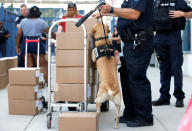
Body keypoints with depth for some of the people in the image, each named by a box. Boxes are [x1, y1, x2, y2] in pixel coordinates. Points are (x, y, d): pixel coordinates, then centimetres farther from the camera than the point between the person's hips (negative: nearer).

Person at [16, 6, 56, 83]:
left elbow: (18, 34, 8)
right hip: (36, 44, -3)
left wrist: (17, 46, 13)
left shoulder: (23, 21, 13)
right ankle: (47, 82, -9)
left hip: (25, 44, 3)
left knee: (29, 65, 6)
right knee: (43, 64, -1)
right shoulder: (41, 22, 6)